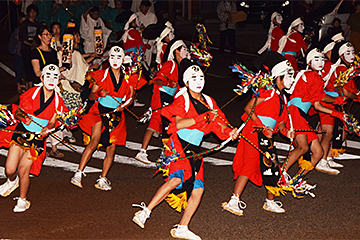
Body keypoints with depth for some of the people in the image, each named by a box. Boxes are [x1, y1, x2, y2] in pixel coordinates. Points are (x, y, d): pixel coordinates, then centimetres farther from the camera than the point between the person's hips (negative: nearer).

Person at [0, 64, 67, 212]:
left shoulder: (58, 101, -2)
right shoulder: (32, 93, -5)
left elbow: (52, 122, 2)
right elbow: (17, 112, 2)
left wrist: (47, 129, -20)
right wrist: (24, 117, -20)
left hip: (38, 137, 0)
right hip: (21, 132, 0)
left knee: (23, 169, -11)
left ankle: (22, 200, 14)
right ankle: (12, 181, 33)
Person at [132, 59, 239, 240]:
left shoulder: (209, 102, 16)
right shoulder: (182, 99, -1)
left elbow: (219, 126, 12)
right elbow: (179, 124, -16)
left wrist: (229, 132, -10)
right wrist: (203, 117, -18)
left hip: (195, 151, 6)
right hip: (178, 145, -6)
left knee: (198, 189, -4)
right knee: (177, 178, -27)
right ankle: (145, 212, -20)